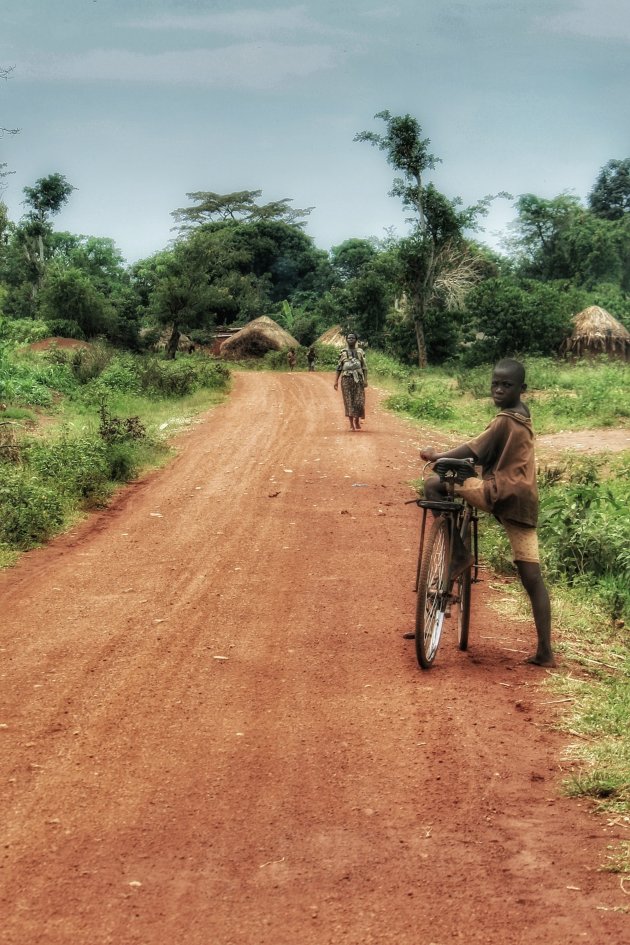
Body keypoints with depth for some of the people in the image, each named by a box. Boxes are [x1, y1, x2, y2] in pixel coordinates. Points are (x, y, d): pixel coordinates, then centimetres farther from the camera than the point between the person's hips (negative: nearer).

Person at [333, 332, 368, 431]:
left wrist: (365, 380, -3)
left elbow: (364, 367, 6)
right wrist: (336, 381, 1)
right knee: (349, 401, -1)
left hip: (358, 379, 0)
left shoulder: (360, 352, 8)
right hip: (346, 379, 0)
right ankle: (351, 423, 4)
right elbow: (339, 368, 8)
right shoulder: (343, 352, 8)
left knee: (359, 400, -4)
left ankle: (357, 420, 18)